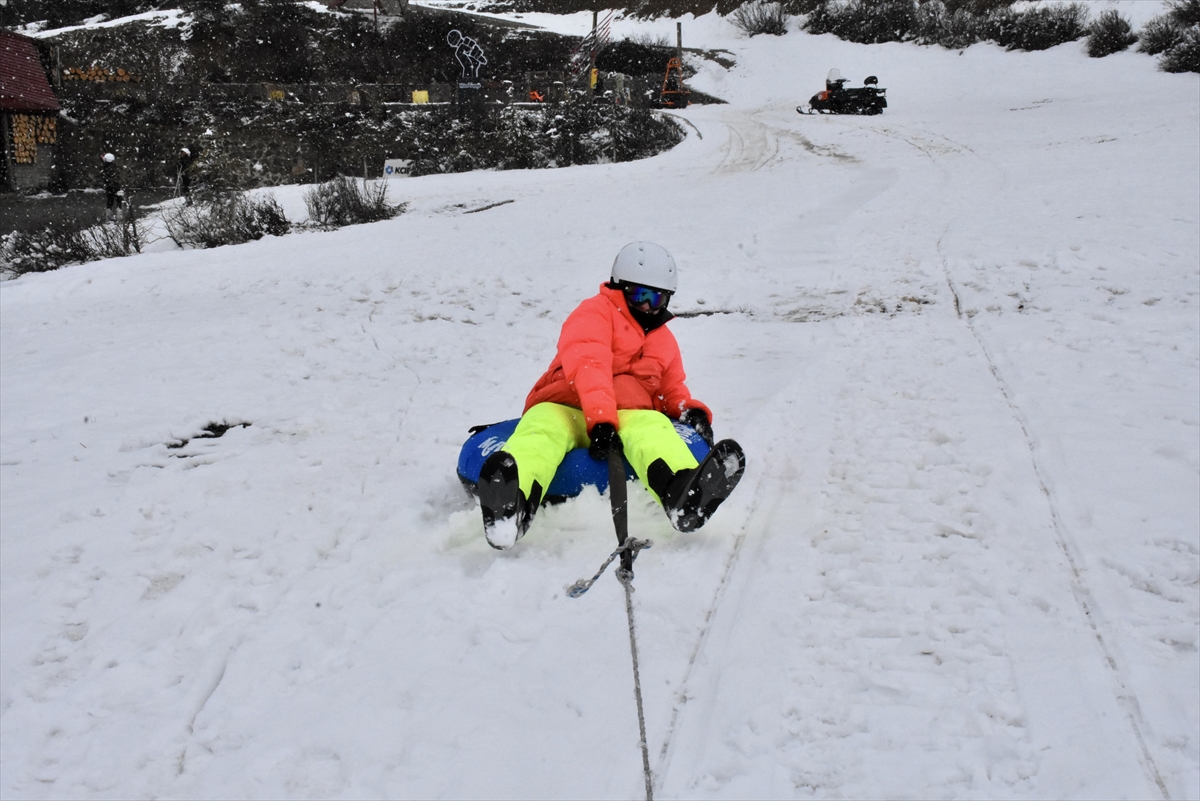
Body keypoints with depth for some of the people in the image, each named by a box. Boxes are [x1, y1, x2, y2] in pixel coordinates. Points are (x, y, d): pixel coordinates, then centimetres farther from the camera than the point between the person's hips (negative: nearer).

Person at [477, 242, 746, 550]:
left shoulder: (665, 340, 29)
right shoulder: (596, 311, 8)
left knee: (652, 426, -33)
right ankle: (512, 505, -71)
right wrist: (601, 420, -26)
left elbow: (673, 390, 32)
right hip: (566, 409, -3)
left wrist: (691, 410, 4)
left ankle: (684, 494, -68)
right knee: (544, 427, -38)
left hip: (630, 415, 3)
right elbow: (588, 364, -9)